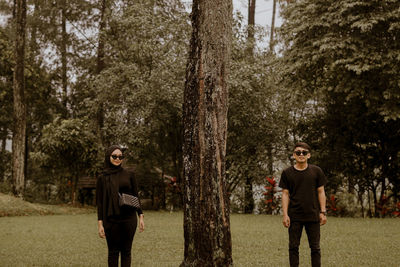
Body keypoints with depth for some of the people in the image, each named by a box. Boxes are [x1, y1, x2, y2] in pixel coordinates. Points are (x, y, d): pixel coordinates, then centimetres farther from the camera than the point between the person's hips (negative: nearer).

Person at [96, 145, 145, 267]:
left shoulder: (129, 175, 6)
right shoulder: (103, 178, 3)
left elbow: (136, 196, 9)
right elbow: (100, 202, 1)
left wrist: (141, 216, 2)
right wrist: (100, 224, -5)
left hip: (129, 218, 1)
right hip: (111, 219, -1)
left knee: (126, 251, 5)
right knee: (113, 252, 5)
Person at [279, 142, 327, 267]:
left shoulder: (316, 171, 4)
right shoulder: (287, 173, 3)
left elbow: (321, 192, 6)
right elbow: (285, 194, 3)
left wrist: (323, 212, 0)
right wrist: (285, 214, -4)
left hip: (313, 216, 0)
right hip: (294, 216, 0)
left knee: (315, 247, 5)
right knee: (293, 247, 3)